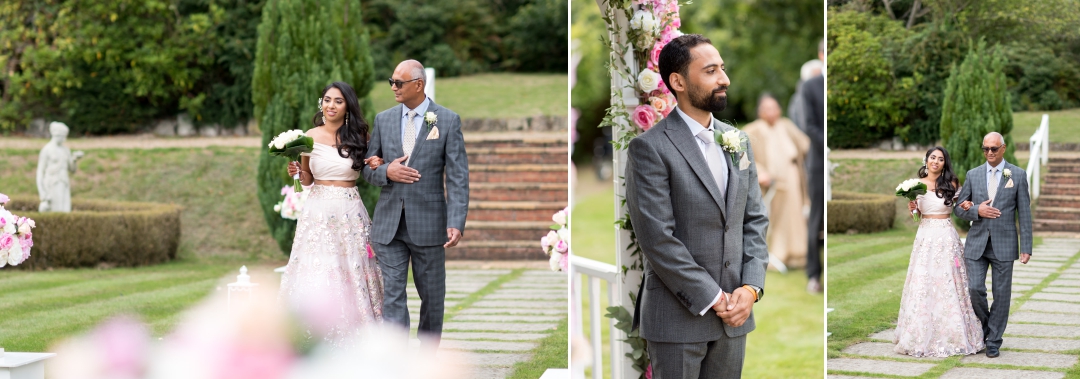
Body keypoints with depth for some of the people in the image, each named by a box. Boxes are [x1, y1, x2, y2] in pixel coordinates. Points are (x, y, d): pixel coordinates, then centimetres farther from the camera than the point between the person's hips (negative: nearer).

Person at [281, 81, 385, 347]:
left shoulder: (359, 137, 3)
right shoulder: (311, 137, 2)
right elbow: (307, 179, 10)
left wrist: (378, 166, -9)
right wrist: (296, 172, -11)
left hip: (351, 214, 0)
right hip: (319, 212, 0)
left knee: (352, 274, 0)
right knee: (317, 276, -1)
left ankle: (352, 340, 9)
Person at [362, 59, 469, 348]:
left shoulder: (448, 120, -2)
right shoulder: (383, 119, 8)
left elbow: (458, 177, -6)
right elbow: (368, 168, 14)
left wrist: (456, 223, -16)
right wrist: (386, 172, -10)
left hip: (428, 223, -2)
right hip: (389, 224, 2)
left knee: (432, 296, 9)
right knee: (392, 295, -3)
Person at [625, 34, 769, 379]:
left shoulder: (737, 141, 11)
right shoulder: (650, 148, -10)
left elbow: (755, 221, 11)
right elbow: (657, 239, -15)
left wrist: (751, 287, -4)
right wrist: (713, 298, -14)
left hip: (734, 315, 6)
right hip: (679, 318, -6)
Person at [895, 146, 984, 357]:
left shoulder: (951, 184, 2)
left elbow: (960, 204, 12)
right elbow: (915, 213, 12)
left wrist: (966, 206, -10)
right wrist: (912, 208, -10)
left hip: (947, 237, -1)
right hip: (925, 235, 1)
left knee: (948, 283, -1)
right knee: (922, 284, 0)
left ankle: (952, 336, 6)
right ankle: (923, 336, 7)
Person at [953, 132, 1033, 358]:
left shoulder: (1018, 175, 1)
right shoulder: (973, 175, 7)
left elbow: (1024, 213, 0)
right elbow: (958, 208, 11)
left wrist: (1026, 247, -5)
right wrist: (976, 211, -11)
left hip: (1004, 244, -2)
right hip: (977, 243, 2)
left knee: (1001, 294, 2)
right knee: (974, 289, -6)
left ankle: (993, 341, 12)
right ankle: (985, 323, 22)